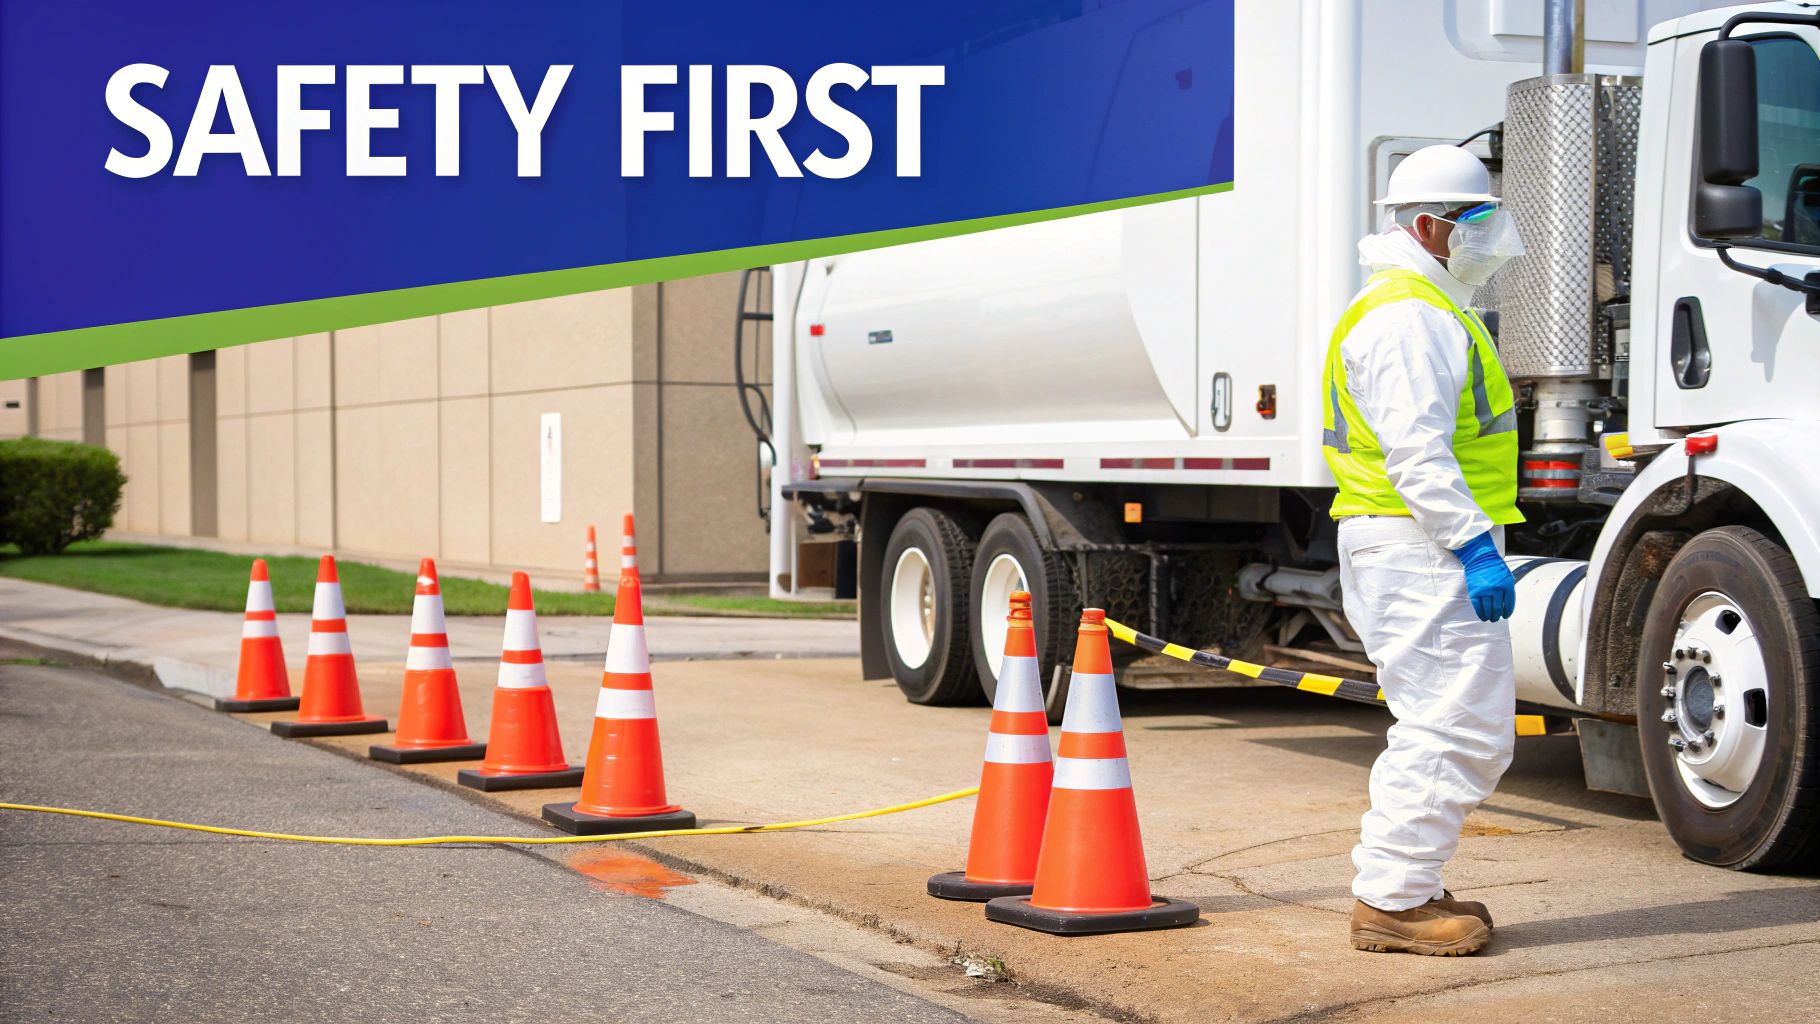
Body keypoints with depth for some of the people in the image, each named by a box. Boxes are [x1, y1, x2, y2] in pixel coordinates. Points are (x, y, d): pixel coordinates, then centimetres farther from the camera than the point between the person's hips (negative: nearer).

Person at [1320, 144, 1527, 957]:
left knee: (1469, 728, 15)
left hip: (1422, 548, 11)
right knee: (1457, 726, -9)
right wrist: (1475, 544, -26)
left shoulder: (1428, 309, 22)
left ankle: (1397, 886, 20)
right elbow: (1416, 450, -23)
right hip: (1422, 549, -11)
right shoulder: (1409, 315, -14)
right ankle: (1392, 899, -4)